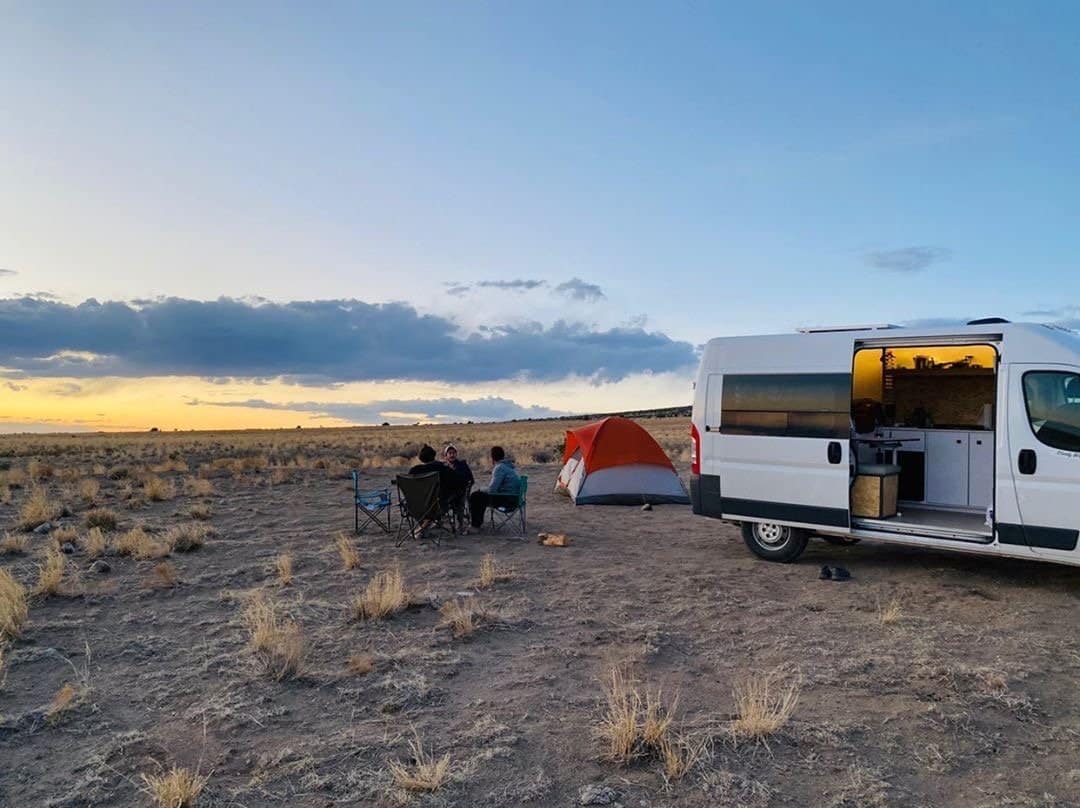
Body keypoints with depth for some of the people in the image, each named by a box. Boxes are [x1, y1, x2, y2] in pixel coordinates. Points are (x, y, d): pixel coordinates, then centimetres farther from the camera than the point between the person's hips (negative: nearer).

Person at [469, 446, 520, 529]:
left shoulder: (499, 468, -17)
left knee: (475, 497, -4)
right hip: (513, 497, 10)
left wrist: (481, 489, -1)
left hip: (508, 499, -10)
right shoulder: (509, 465, 14)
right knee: (481, 495, 22)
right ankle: (479, 522, 27)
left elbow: (492, 489, -19)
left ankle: (476, 524, 5)